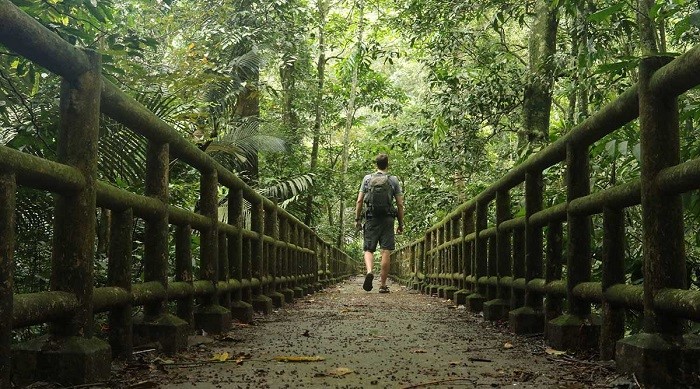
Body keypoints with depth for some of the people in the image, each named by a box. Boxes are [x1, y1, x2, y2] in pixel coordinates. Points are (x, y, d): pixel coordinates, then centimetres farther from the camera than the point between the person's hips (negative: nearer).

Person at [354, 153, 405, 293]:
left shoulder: (367, 179, 7)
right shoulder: (393, 180, 4)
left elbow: (359, 201, 3)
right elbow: (400, 204, 3)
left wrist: (357, 219, 10)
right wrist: (401, 224, 10)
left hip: (371, 219, 1)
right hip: (387, 219, -1)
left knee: (368, 249, 7)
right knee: (386, 252, 1)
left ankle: (369, 271, -21)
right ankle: (383, 285, 3)